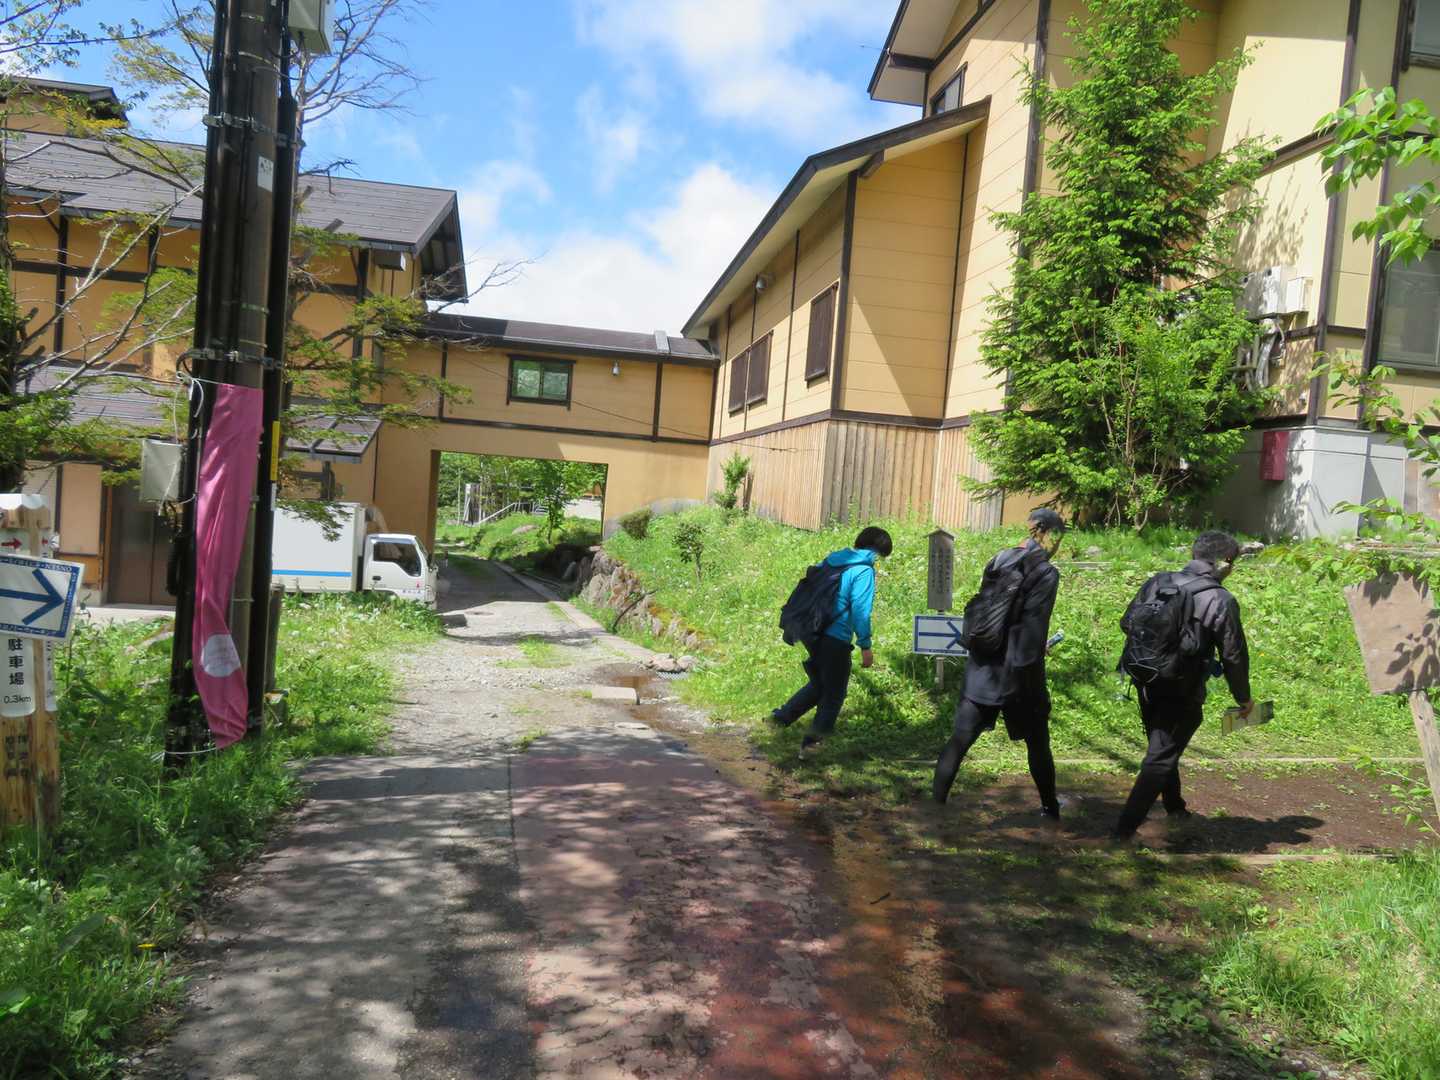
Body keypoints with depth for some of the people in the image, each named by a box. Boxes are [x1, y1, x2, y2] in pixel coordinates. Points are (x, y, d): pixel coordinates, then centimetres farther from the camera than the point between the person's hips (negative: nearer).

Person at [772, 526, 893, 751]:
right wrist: (866, 646, -14)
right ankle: (813, 740, 11)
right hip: (835, 639, -7)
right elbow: (860, 610, -18)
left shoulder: (832, 561, 12)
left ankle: (782, 716, 16)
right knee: (834, 694, 9)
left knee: (819, 684, 24)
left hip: (812, 633, 8)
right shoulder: (864, 571, -11)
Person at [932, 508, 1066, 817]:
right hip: (1017, 673, -4)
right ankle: (1051, 809, 31)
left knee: (960, 740, 4)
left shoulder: (998, 561, 6)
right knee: (1038, 744, 16)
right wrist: (1027, 676, -13)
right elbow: (1033, 629, -17)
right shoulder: (1045, 573, -12)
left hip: (983, 669, 5)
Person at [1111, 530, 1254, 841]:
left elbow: (1127, 623, 6)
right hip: (1182, 693, -5)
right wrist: (1243, 698, 6)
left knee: (1162, 747, 25)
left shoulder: (1157, 582, -1)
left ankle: (1174, 806, 43)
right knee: (1161, 757, 2)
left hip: (1147, 684, 5)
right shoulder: (1221, 601, -13)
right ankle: (1126, 826, -2)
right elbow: (1234, 656, -9)